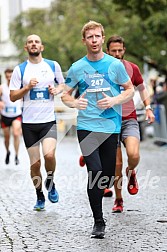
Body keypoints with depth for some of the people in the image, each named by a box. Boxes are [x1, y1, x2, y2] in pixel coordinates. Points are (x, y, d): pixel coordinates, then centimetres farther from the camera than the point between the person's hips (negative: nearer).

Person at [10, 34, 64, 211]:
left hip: (49, 120, 0)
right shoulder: (20, 70, 2)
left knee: (49, 154, -22)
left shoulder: (53, 66, 5)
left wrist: (56, 90, -3)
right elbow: (13, 97, 3)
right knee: (35, 163, 2)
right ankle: (40, 197, 20)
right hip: (29, 122, 1)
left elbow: (62, 84, 19)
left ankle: (50, 183, 7)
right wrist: (27, 87, -13)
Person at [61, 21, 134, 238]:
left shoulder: (115, 65, 2)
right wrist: (74, 103, -11)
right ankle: (98, 222, -6)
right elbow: (65, 94, 12)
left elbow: (130, 90, 9)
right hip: (86, 126, -1)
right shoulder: (77, 68, 4)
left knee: (108, 176, 5)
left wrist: (114, 100, -10)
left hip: (111, 126, 1)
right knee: (95, 172, -14)